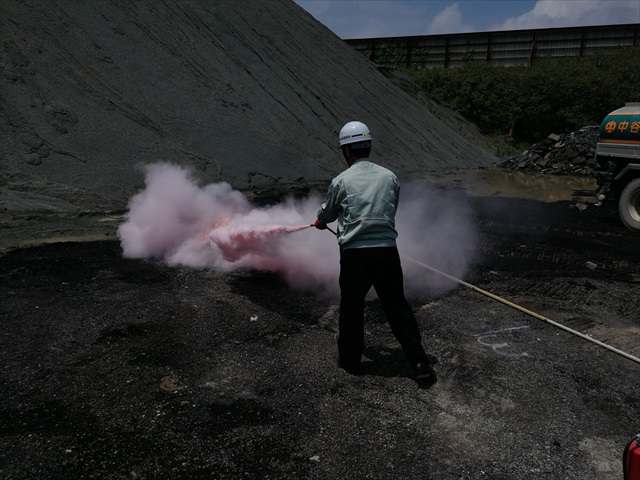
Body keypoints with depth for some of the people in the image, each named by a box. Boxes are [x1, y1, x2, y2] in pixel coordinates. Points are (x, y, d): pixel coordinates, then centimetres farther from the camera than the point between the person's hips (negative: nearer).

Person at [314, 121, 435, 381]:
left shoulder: (341, 181, -2)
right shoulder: (390, 177, 5)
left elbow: (327, 214, 14)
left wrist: (319, 220, 37)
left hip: (354, 254, -2)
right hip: (387, 250, 2)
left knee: (351, 308, 15)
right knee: (398, 307, 12)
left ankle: (350, 360, 29)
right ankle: (420, 362, 13)